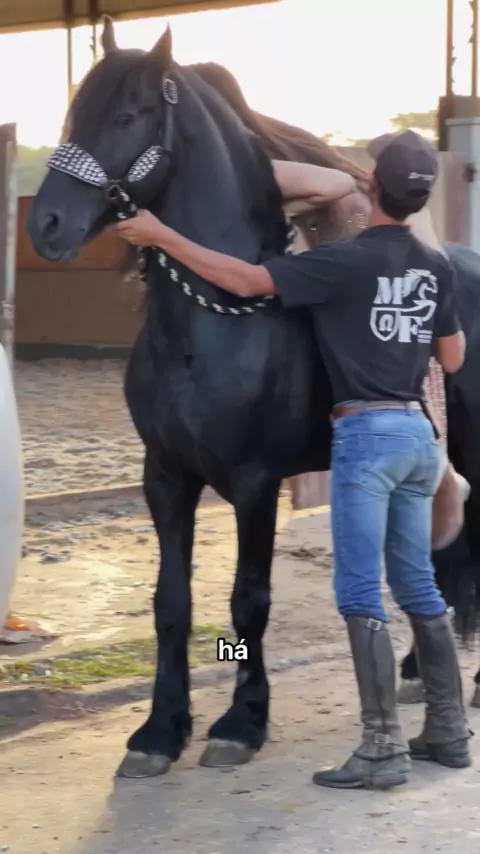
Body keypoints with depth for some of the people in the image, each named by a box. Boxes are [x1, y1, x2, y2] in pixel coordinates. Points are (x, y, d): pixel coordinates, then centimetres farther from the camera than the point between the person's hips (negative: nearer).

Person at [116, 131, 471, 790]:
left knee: (360, 593, -5)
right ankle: (449, 731, 20)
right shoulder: (436, 269, 6)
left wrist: (161, 235, -8)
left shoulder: (346, 262, -13)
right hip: (418, 431, 7)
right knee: (418, 588, 15)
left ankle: (384, 750, -8)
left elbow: (246, 280, -14)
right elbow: (453, 359, 15)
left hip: (366, 431, -7)